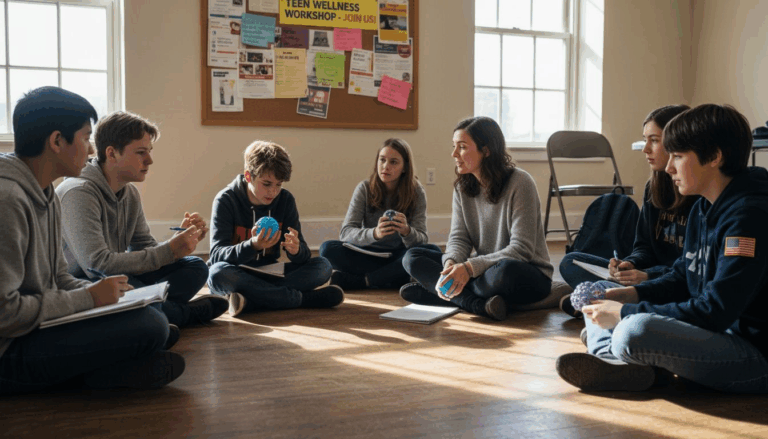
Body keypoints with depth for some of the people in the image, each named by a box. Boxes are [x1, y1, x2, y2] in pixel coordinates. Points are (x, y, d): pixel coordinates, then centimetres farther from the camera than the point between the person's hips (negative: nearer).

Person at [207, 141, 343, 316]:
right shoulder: (225, 201, -11)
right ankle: (302, 298, -30)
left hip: (268, 275, 4)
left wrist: (296, 250, -30)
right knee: (218, 273, -38)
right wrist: (253, 246, -40)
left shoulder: (285, 200, 0)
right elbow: (216, 255, -21)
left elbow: (304, 254, -3)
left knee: (323, 266, -15)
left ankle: (251, 301, -30)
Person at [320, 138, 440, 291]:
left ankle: (357, 281, -27)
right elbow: (345, 232, -15)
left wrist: (407, 231, -37)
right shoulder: (365, 188, -7)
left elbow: (422, 239, -12)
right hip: (369, 256, 0)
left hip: (398, 257, 0)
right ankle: (396, 278, -23)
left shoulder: (416, 192, -6)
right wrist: (374, 233, -37)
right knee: (328, 248, -24)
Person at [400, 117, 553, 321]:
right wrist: (452, 263, -25)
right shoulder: (462, 186, 3)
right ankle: (480, 305, -26)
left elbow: (522, 248, -21)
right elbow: (459, 237, -1)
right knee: (413, 257, -9)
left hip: (531, 275, -6)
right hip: (483, 269, 6)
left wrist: (470, 267, -30)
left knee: (505, 271, -42)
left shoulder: (520, 182, -17)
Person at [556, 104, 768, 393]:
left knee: (634, 331, -40)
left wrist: (625, 313, -21)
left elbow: (716, 311, -25)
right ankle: (621, 364, -14)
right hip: (713, 331, 10)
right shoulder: (702, 208, 9)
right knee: (589, 295, 10)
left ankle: (608, 351, -10)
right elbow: (682, 278, 18)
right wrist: (631, 294, -1)